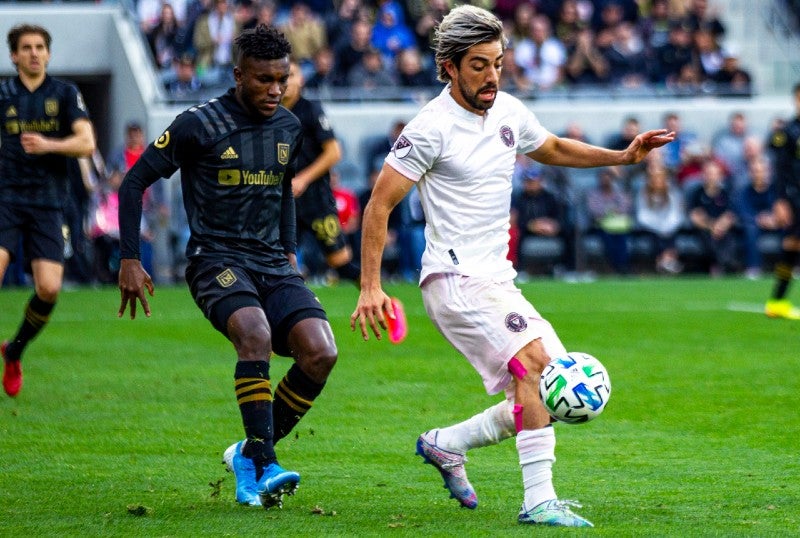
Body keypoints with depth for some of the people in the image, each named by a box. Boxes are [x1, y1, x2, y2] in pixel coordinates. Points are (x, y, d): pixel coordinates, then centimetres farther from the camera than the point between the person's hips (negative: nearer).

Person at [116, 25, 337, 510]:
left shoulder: (289, 128, 10)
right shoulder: (199, 125, -8)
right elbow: (135, 183, -1)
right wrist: (129, 260, -5)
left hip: (272, 263, 6)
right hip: (217, 259, -6)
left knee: (321, 353, -17)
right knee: (255, 333, -35)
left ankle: (250, 455, 0)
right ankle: (264, 467, -33)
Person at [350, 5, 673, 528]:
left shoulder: (510, 112, 9)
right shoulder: (432, 127, -12)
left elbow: (553, 149, 30)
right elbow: (380, 205, -10)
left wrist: (622, 156, 16)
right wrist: (370, 288, -16)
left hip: (498, 279, 8)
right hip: (455, 277, -8)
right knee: (533, 361, -26)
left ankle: (446, 444, 18)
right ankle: (538, 501, -26)